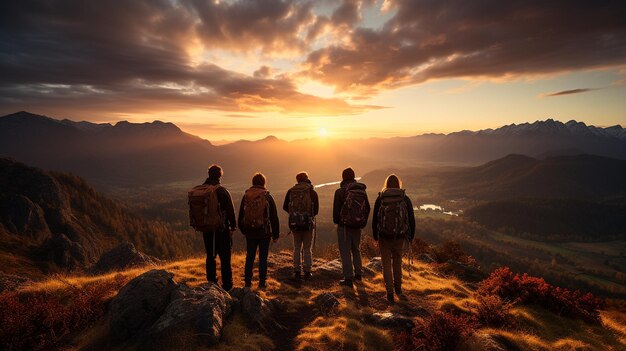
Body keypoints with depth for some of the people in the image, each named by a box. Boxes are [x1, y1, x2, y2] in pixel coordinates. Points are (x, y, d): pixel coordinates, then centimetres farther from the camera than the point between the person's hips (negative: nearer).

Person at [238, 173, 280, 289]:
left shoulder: (246, 196, 3)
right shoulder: (267, 197, -6)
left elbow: (241, 216, 10)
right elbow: (274, 217, -4)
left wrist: (243, 230, 22)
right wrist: (276, 234, 3)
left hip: (250, 232, 3)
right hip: (264, 232, -3)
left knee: (249, 257, 12)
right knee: (263, 257, 5)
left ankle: (248, 281, 17)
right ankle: (262, 282, 9)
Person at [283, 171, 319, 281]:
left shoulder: (291, 191, 1)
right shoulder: (312, 192, -5)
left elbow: (285, 207, 6)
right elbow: (316, 210, -4)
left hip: (294, 223, 2)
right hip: (308, 224, -2)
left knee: (297, 248, 12)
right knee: (307, 249, 9)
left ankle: (297, 272, 14)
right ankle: (307, 272, 13)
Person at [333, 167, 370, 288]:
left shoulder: (340, 191, -11)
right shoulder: (362, 190, 3)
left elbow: (336, 210, -8)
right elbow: (367, 208, 7)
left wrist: (336, 221, 8)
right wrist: (363, 222, 15)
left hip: (344, 225, -5)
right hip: (357, 225, 5)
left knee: (345, 252, 2)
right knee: (356, 250, 21)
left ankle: (348, 278, 4)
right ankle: (358, 274, 28)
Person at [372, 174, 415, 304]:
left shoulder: (380, 199, -5)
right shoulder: (405, 199, -4)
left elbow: (375, 220, -1)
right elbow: (411, 219, -1)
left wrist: (375, 236, 12)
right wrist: (411, 236, 12)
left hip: (384, 237, -1)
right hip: (399, 237, 2)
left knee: (386, 264, 10)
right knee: (397, 262, 23)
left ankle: (390, 294, 9)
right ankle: (398, 288, 35)